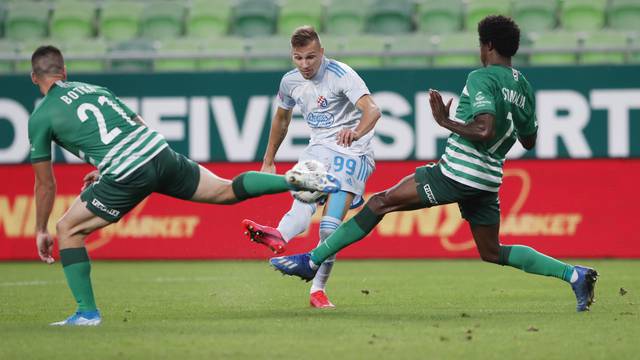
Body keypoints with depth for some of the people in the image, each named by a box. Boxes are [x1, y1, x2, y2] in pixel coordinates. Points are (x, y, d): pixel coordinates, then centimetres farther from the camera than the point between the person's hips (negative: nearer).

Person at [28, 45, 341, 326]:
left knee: (68, 229, 8)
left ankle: (87, 313, 3)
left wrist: (41, 230, 21)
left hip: (127, 177, -6)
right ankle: (294, 180, 4)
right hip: (160, 152, 6)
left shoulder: (40, 117, 6)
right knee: (227, 191, 18)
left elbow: (45, 183, 9)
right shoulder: (92, 89, 23)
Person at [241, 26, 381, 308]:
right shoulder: (290, 81, 5)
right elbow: (281, 119, 24)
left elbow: (372, 110, -29)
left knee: (330, 226, -16)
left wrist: (356, 132, -51)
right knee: (305, 194, -30)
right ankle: (279, 237, -61)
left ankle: (318, 289, -5)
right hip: (319, 147, 4)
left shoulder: (340, 74, -16)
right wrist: (268, 162, 30)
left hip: (352, 151, -4)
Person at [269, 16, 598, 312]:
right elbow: (529, 141, 23)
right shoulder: (524, 88, 13)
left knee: (381, 202, -1)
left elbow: (484, 130, -25)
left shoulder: (481, 78, -11)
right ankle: (573, 274, 2)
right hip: (488, 180, 7)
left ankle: (312, 261, -2)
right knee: (492, 253, 17)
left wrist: (446, 122, -14)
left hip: (456, 173, -7)